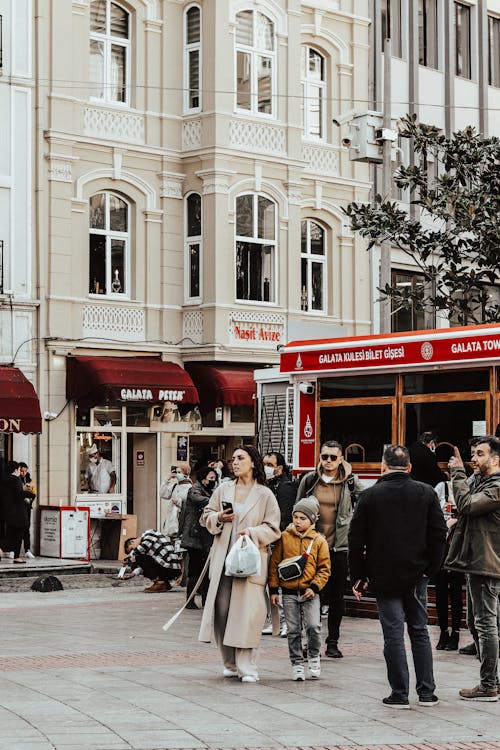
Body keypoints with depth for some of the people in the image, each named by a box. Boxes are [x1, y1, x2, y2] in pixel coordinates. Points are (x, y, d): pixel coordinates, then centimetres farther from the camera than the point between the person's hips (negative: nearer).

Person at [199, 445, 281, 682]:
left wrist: (253, 532, -15)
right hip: (223, 558, 4)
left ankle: (247, 667, -3)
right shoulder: (223, 489, 12)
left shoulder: (265, 494, 1)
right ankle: (230, 663, 15)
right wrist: (219, 518, -4)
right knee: (222, 610, 3)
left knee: (248, 612, -9)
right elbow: (207, 515, 17)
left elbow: (273, 528, 1)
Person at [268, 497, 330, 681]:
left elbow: (324, 568, 4)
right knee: (293, 630, 3)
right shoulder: (284, 537, 3)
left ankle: (313, 657, 12)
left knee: (313, 627, -12)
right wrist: (273, 589, 3)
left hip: (310, 592, -1)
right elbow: (274, 564, 6)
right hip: (288, 592, 1)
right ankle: (297, 664, 15)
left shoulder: (319, 541, 1)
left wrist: (315, 587, -8)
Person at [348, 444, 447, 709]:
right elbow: (439, 533, 0)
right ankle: (426, 692, 14)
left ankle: (399, 694, 2)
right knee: (419, 631, 12)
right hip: (417, 574, 2)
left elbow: (356, 538, -3)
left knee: (393, 633, 1)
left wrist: (358, 576, 5)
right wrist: (431, 567, 8)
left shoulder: (370, 495, -4)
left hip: (384, 576, -2)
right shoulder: (426, 493, 2)